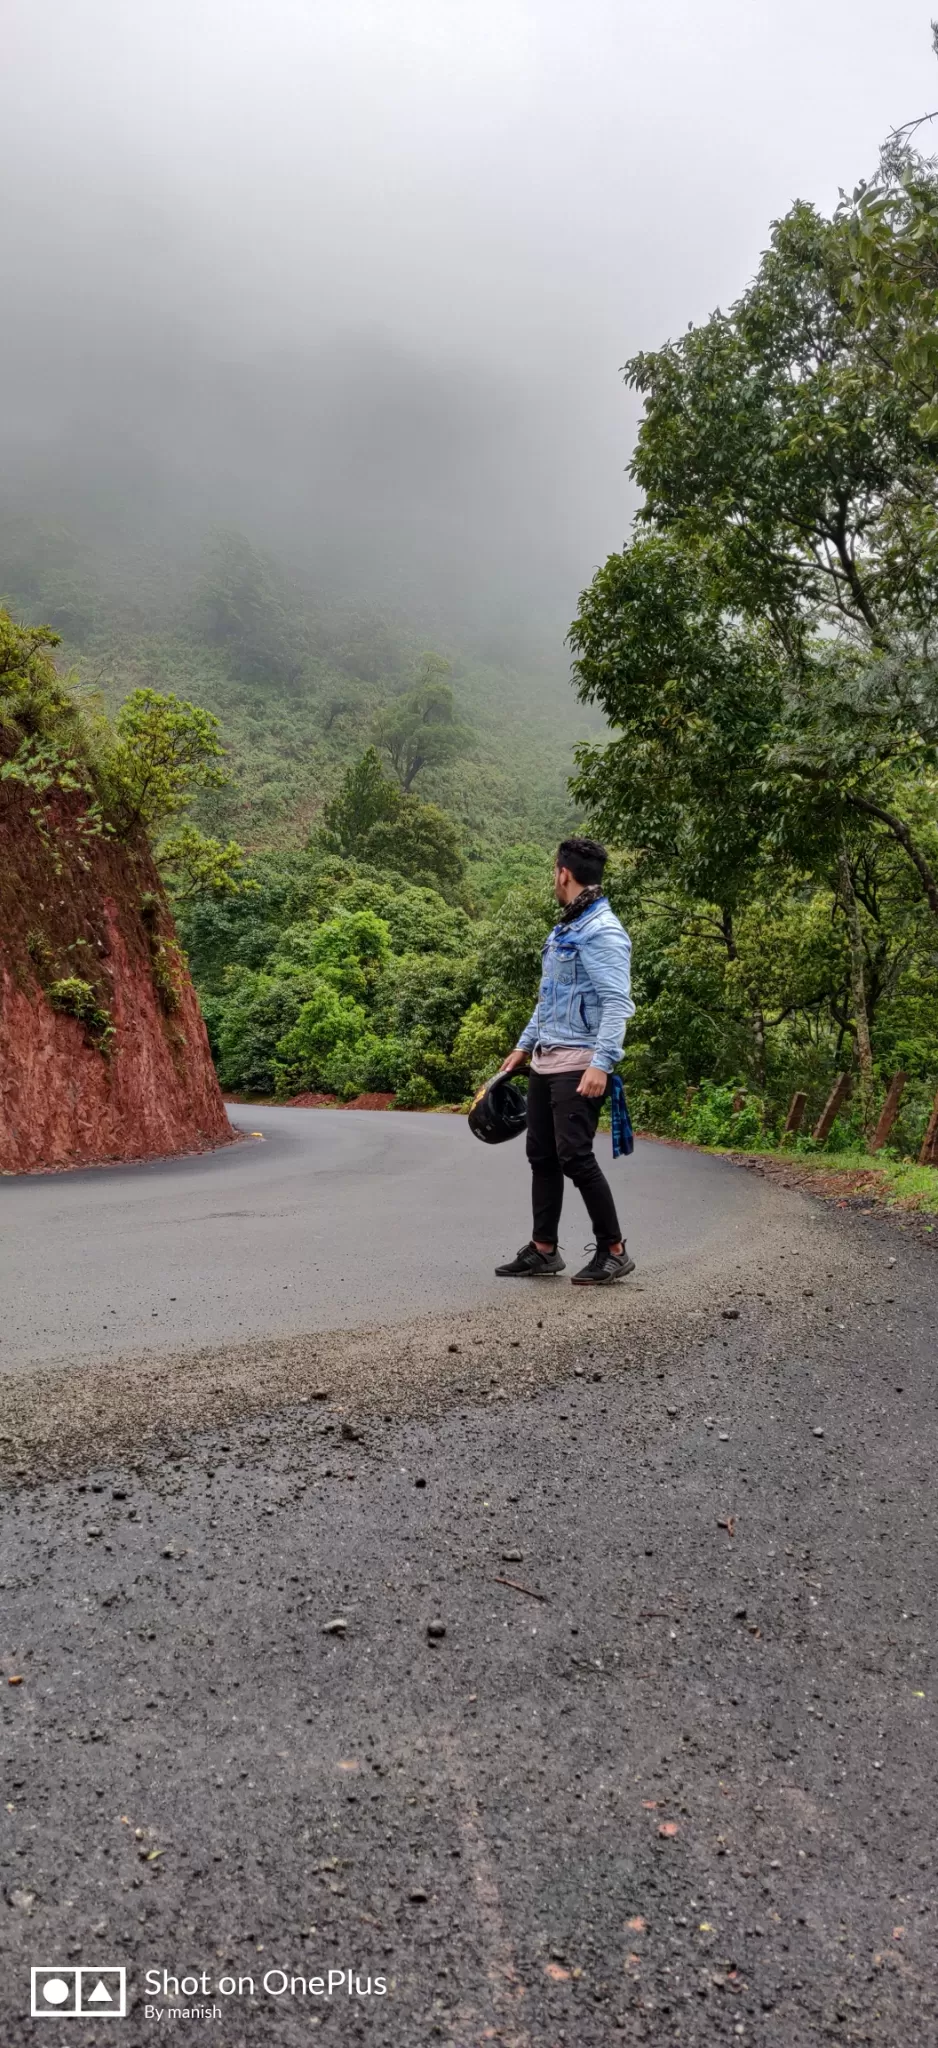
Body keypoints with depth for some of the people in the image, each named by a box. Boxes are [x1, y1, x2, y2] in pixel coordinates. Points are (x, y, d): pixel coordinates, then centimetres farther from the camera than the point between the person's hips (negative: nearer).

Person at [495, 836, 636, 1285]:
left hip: (579, 1064, -10)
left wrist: (601, 1063, -29)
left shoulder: (601, 931, -13)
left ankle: (613, 1252, 3)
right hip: (545, 1061, 10)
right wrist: (524, 1045, 26)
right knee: (542, 1154, 11)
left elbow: (618, 1003, -21)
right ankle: (543, 1250, 19)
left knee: (574, 1156, -10)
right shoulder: (565, 928, 17)